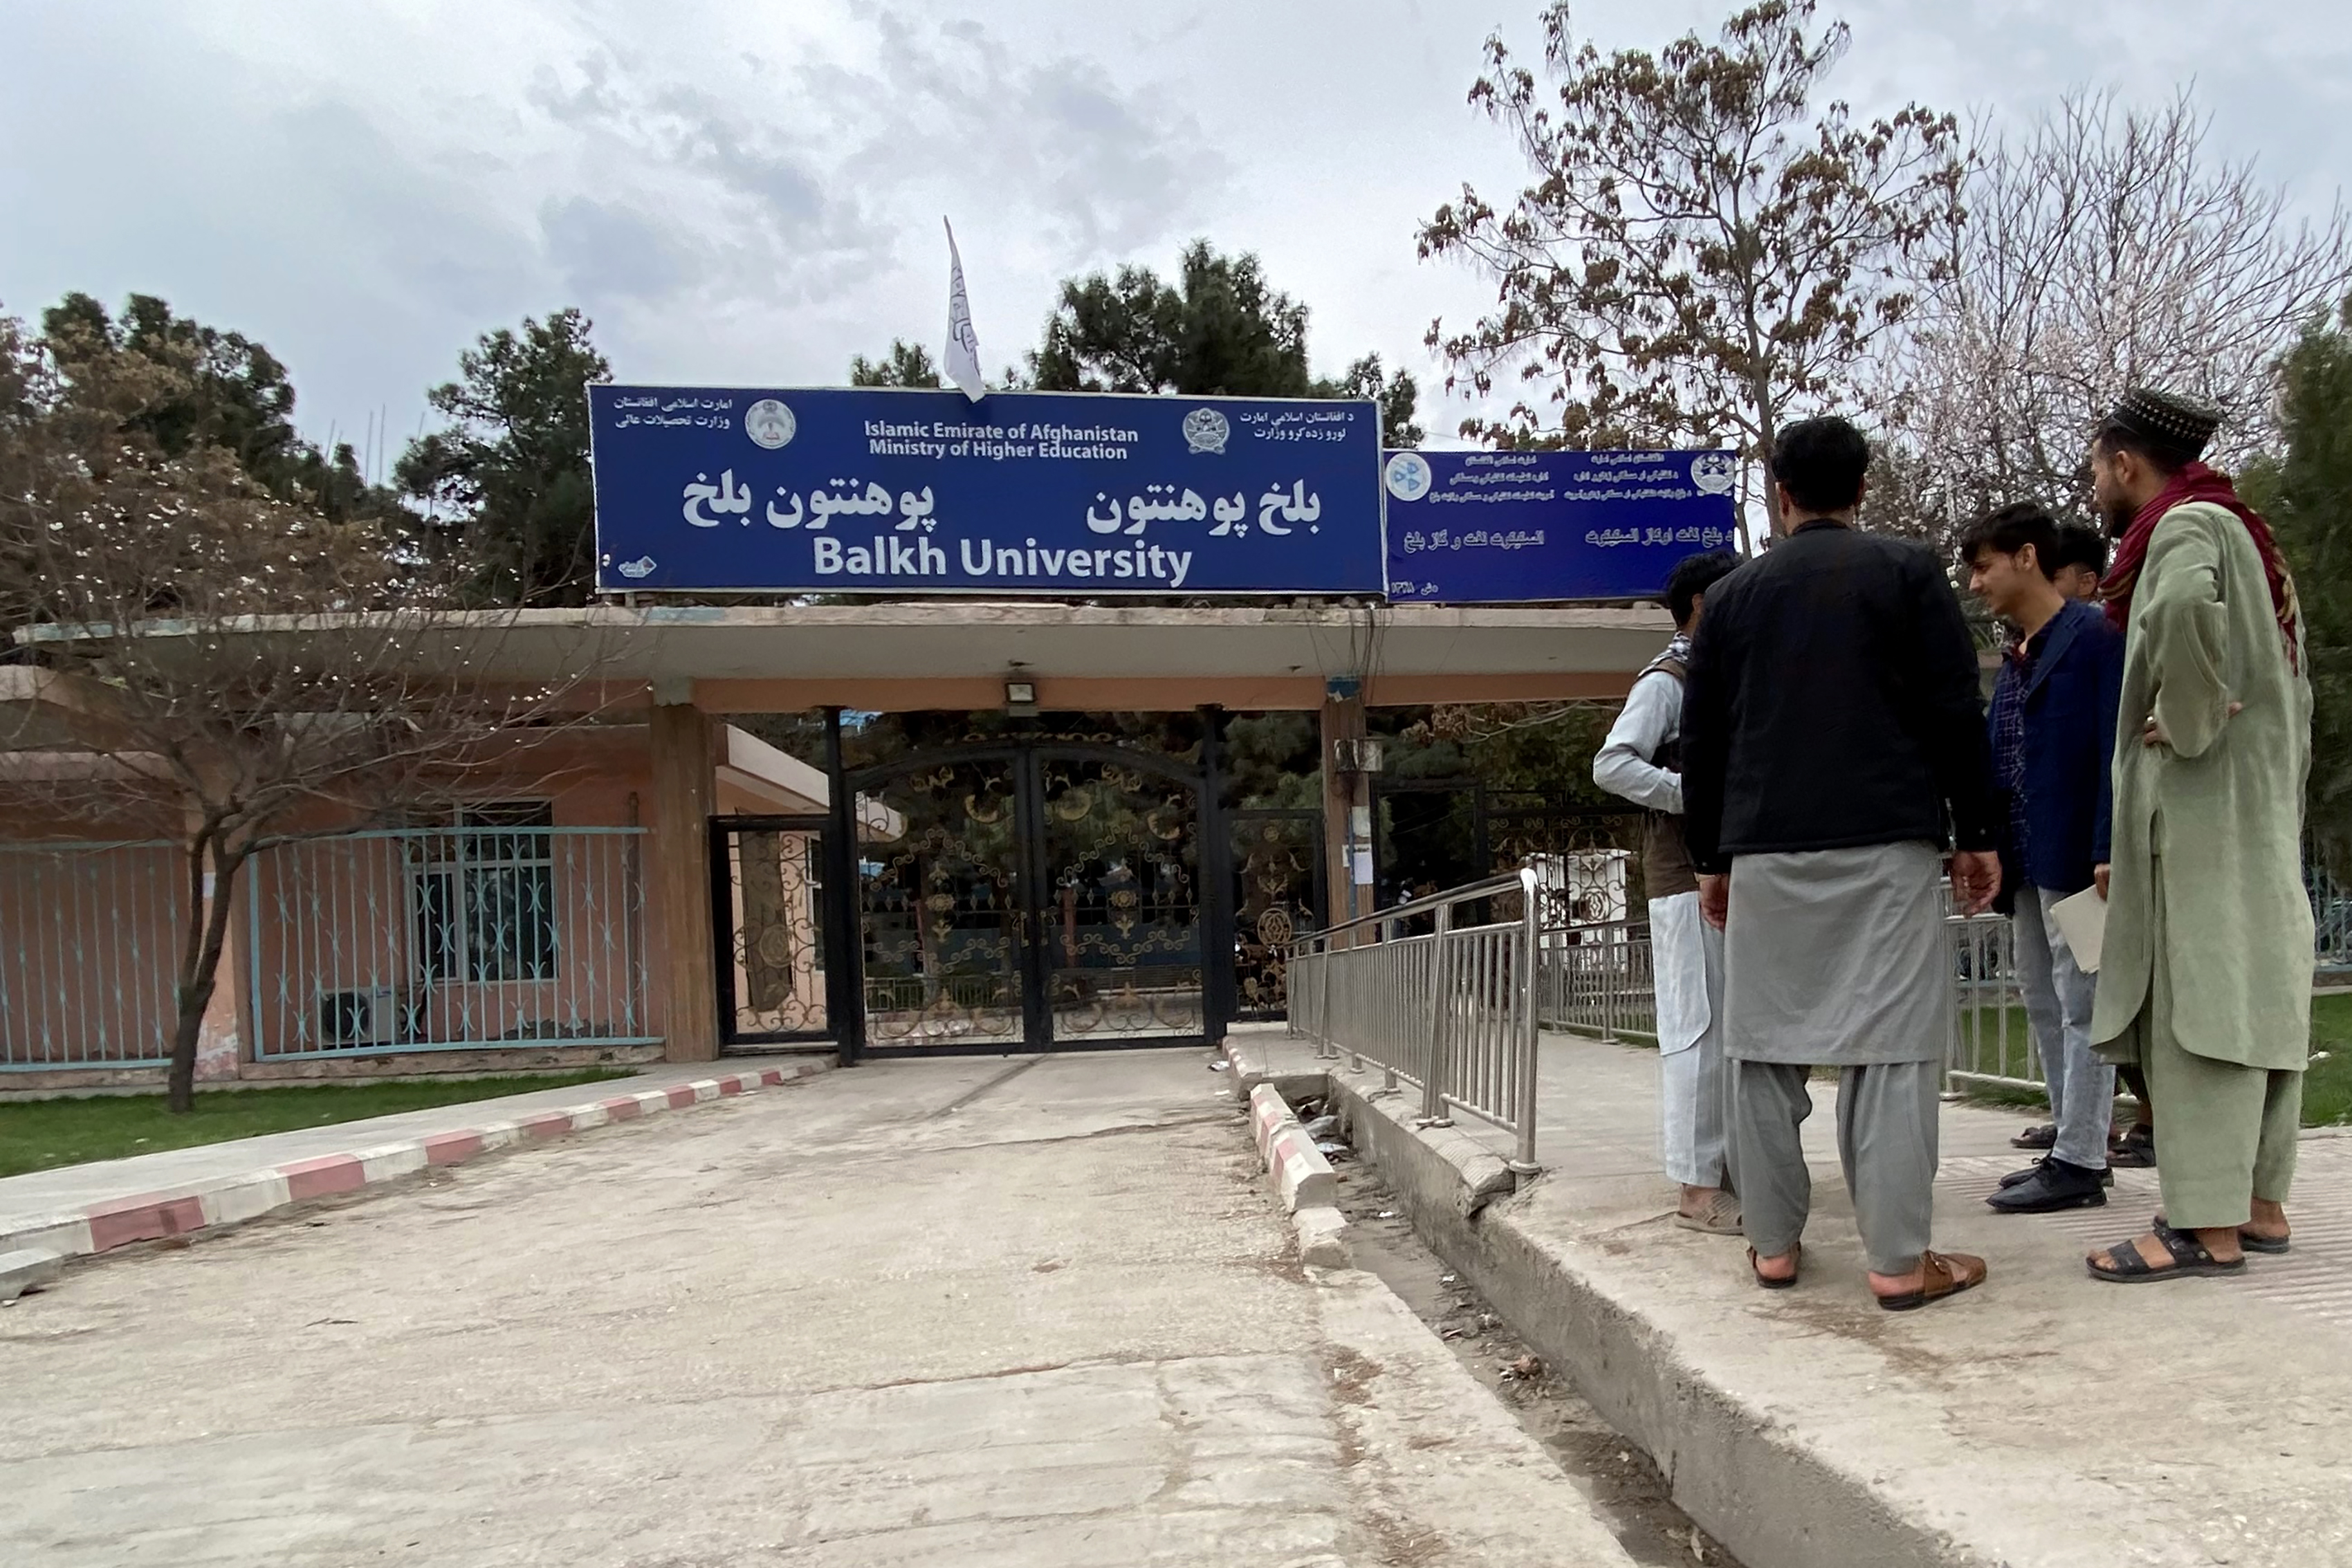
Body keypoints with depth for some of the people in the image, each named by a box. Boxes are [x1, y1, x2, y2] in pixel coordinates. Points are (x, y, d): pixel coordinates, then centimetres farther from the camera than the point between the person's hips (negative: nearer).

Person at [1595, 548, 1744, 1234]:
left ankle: (1727, 1169, 19)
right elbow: (1612, 765, -19)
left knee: (1732, 1027, 11)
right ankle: (1698, 1189, -4)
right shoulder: (1666, 680, -7)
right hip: (1686, 877, -9)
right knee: (1697, 1029, -8)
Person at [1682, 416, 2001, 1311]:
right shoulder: (1907, 572, 5)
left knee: (1762, 1045, 7)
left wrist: (1711, 858, 19)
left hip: (1764, 851, 3)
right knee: (1889, 1047, -3)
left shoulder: (1731, 596, 12)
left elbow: (1701, 741, 13)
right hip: (1888, 843, -2)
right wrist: (1977, 836, 6)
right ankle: (1899, 1260, -5)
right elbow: (1956, 711, -1)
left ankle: (1773, 1244, 10)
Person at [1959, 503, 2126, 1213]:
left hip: (2072, 856, -9)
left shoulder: (2094, 638, -9)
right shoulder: (2014, 658, 16)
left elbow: (2116, 750, -15)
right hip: (2025, 861, 9)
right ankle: (2071, 1138, 23)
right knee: (2043, 1004, 14)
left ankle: (2080, 1162, 3)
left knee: (2080, 1005, -3)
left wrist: (2106, 854, -21)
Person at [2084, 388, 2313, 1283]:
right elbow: (2290, 693, 22)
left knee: (2201, 1007, -9)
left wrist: (2187, 723, -22)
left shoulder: (2187, 526, -9)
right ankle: (2260, 1205, 17)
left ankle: (2208, 1227, -7)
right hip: (2259, 819, 10)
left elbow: (2185, 608, -35)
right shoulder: (2241, 534, 21)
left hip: (2204, 816, -10)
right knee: (2251, 1005, 11)